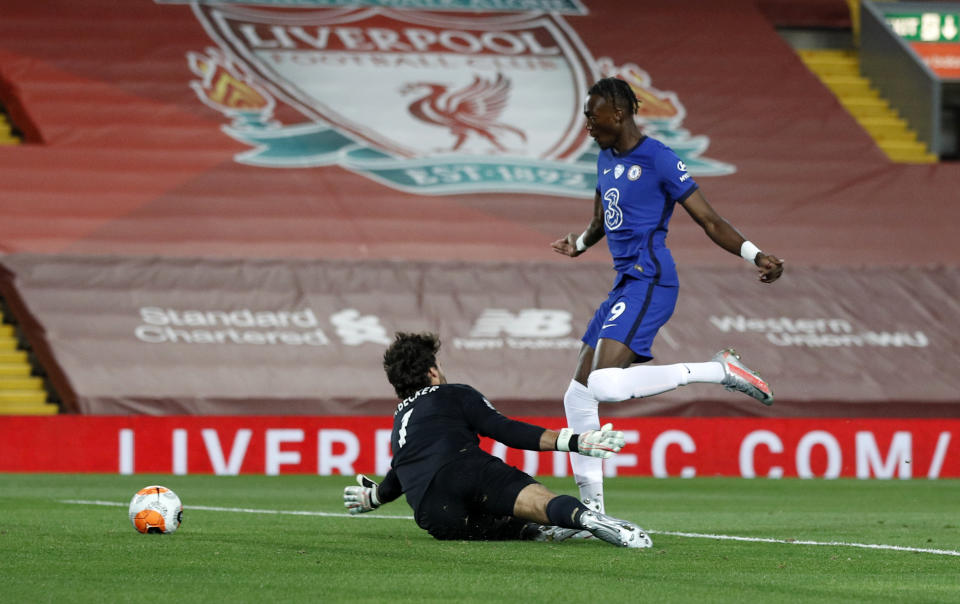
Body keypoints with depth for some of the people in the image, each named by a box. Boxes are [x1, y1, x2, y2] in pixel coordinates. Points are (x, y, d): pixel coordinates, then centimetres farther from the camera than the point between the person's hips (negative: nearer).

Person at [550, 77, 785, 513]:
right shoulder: (607, 159, 17)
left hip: (649, 281, -9)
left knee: (605, 385, -27)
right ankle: (592, 509, 11)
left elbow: (709, 221, -8)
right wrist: (579, 244, 14)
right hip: (625, 285, 9)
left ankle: (720, 370, -17)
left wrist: (757, 257, -20)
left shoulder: (657, 159, -8)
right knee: (578, 397, 7)